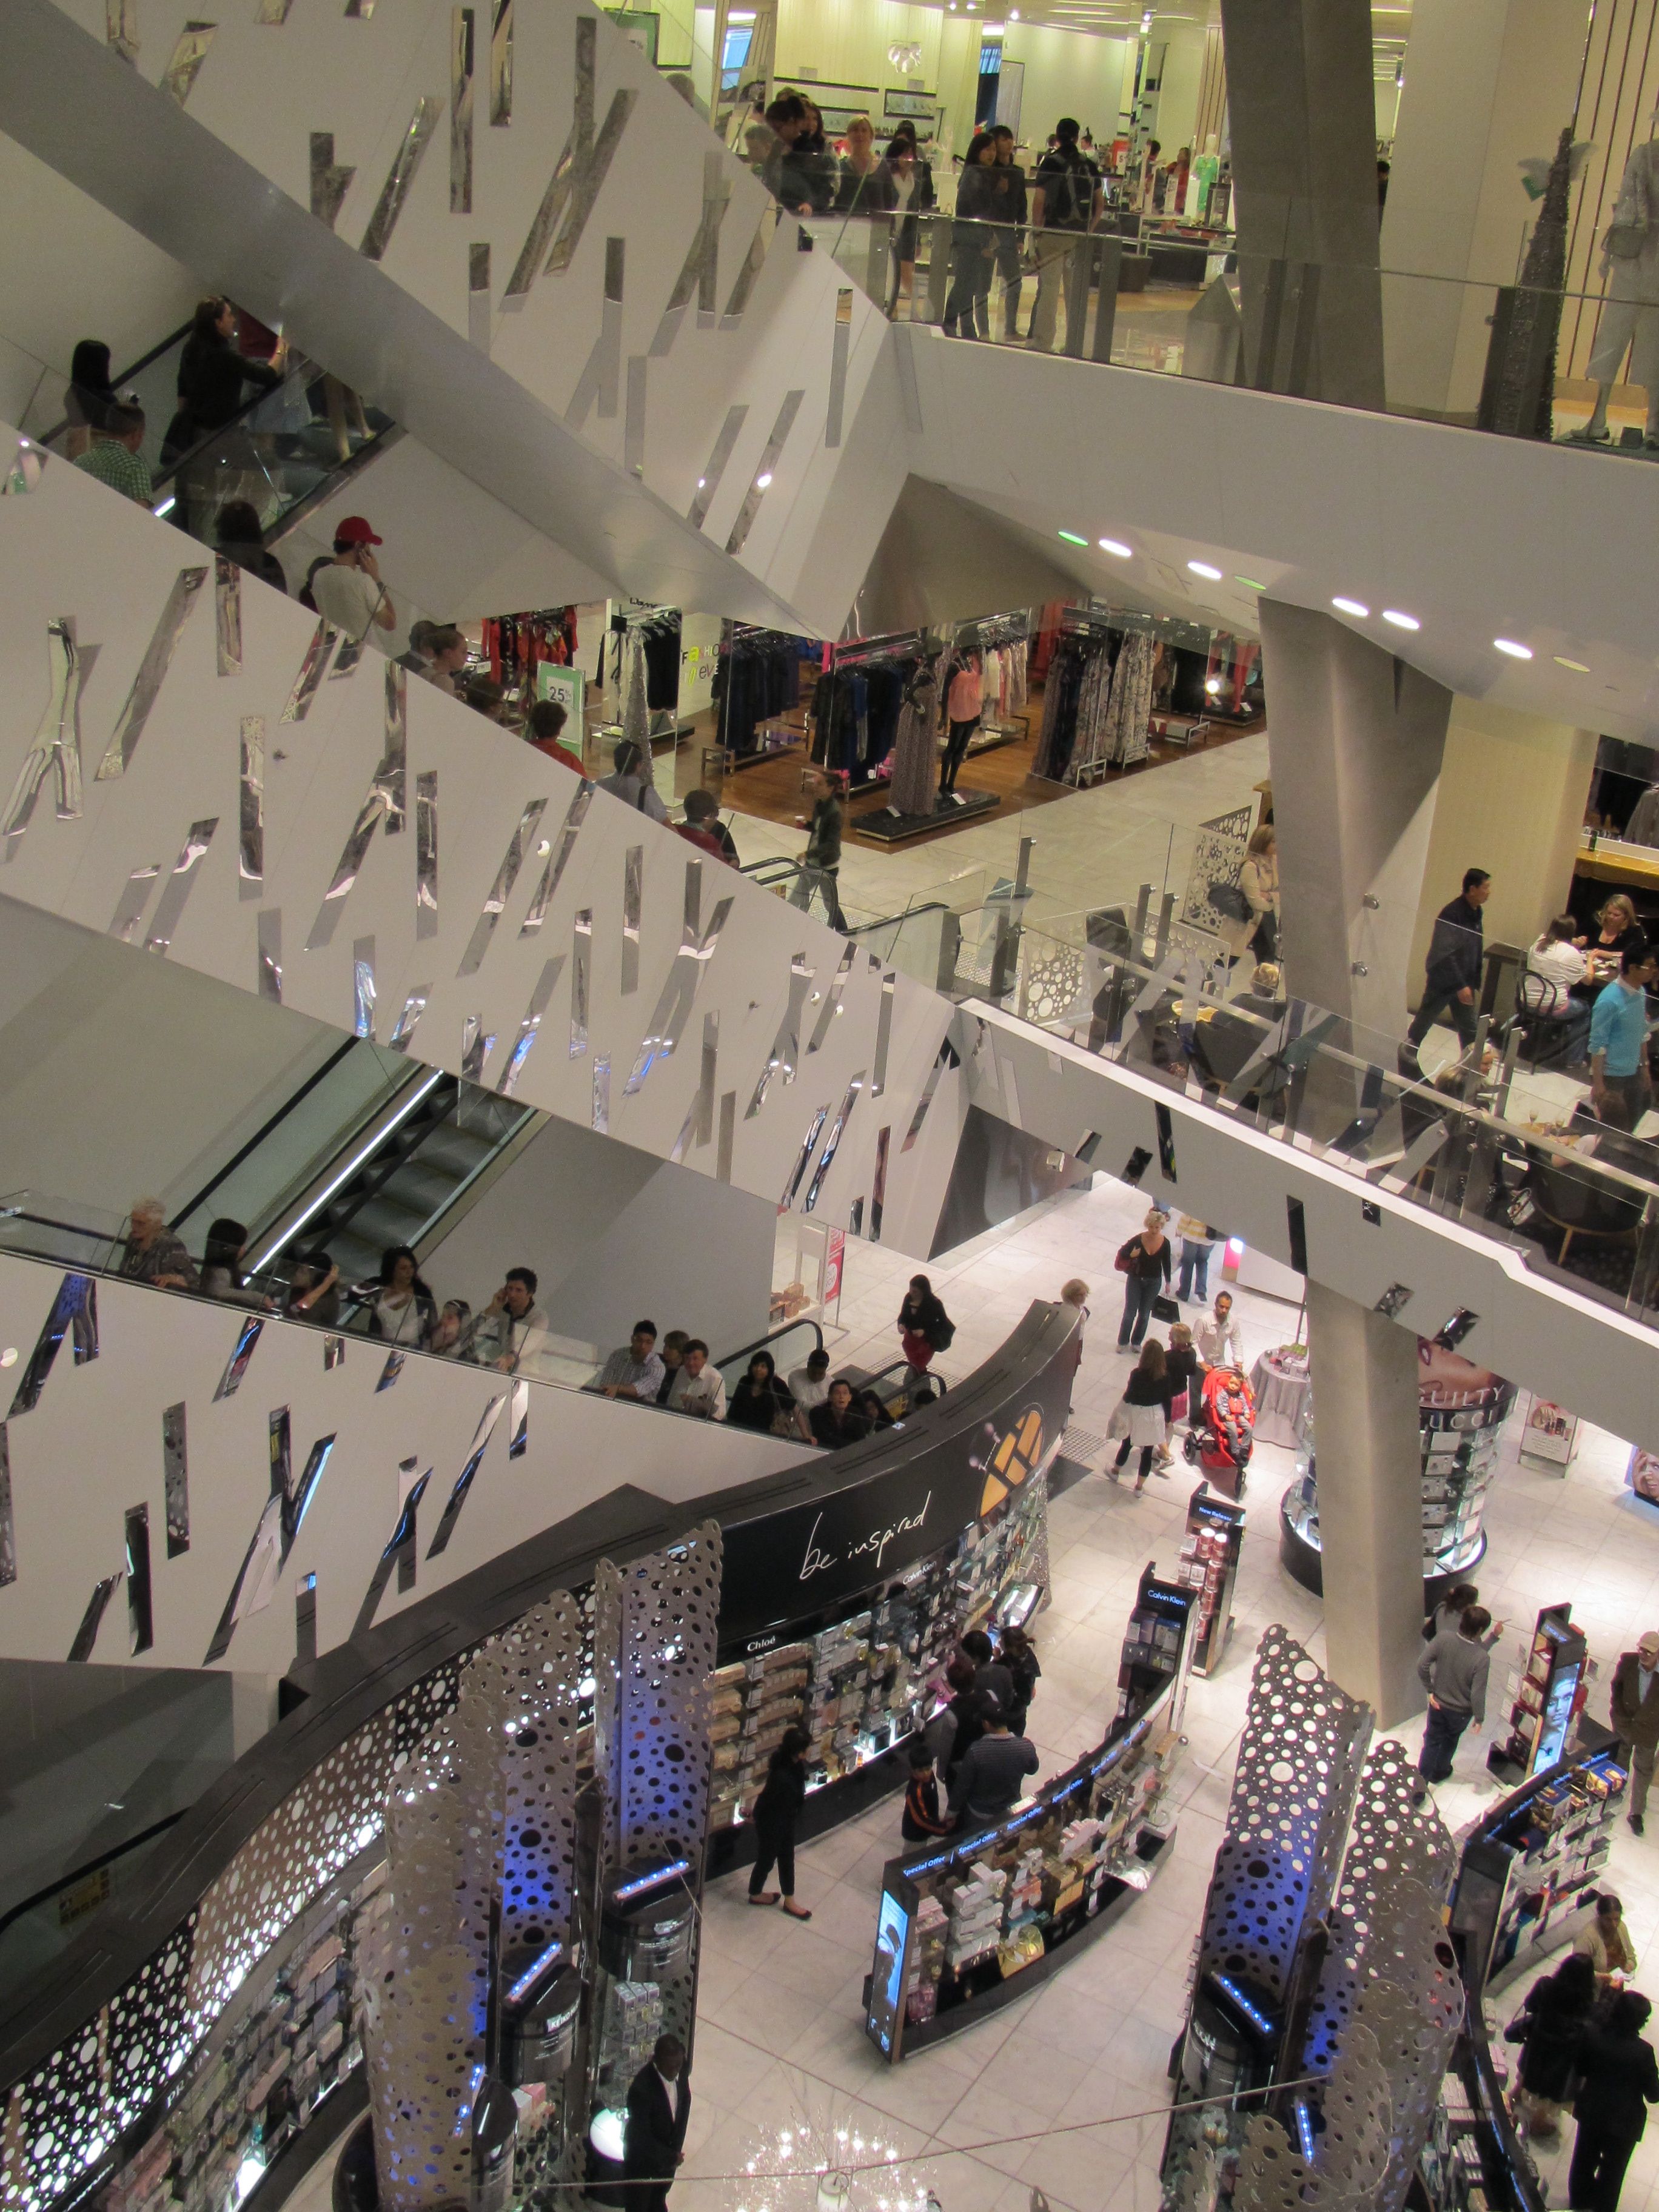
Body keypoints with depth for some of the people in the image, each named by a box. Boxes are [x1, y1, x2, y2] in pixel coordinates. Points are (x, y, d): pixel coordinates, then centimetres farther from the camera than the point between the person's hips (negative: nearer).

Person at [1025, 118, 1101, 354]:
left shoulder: (1050, 162, -5)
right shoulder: (1089, 166, 7)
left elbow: (1039, 201, -10)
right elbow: (1099, 204, 9)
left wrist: (1037, 230, -1)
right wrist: (1088, 230, 17)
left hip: (1053, 234, -4)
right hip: (1080, 237, 4)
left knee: (1049, 290, -2)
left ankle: (1042, 342, -6)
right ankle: (1076, 343, 13)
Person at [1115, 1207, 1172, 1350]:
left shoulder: (1165, 1243, -13)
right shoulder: (1138, 1240, -19)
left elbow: (1166, 1263, 2)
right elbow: (1122, 1253, -9)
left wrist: (1167, 1282, 8)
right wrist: (1131, 1255, -29)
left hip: (1154, 1282, 2)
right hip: (1135, 1279, -2)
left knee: (1144, 1314, 13)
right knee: (1130, 1313, 6)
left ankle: (1136, 1342, 30)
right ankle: (1123, 1342, 23)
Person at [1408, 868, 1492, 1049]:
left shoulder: (1476, 913, 5)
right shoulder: (1452, 915, -22)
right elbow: (1445, 954, -27)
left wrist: (1474, 982, 12)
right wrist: (1460, 986, -28)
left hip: (1464, 983, 7)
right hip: (1442, 982, -7)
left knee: (1470, 1030, 7)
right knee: (1423, 1022, 10)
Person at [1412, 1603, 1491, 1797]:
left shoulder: (1444, 1637, -23)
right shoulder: (1481, 1658, -32)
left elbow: (1422, 1666, -16)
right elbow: (1478, 1694, -26)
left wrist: (1430, 1690, -1)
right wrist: (1479, 1718, -9)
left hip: (1438, 1703, 2)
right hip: (1461, 1711, -2)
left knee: (1432, 1741, 20)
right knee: (1451, 1739, 28)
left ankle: (1420, 1783, 17)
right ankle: (1440, 1771, 50)